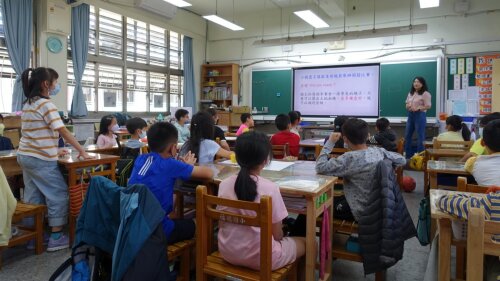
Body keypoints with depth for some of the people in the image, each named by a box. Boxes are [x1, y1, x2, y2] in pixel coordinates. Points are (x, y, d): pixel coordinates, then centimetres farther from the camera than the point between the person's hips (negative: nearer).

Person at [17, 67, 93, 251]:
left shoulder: (28, 104, 14)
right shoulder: (46, 104, -14)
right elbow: (63, 132, -18)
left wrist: (53, 150, 17)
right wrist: (82, 152, -15)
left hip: (25, 156, 9)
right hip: (41, 159, -9)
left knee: (34, 197, 14)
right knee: (59, 194, 0)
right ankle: (56, 238, 3)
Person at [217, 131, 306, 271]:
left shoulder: (224, 184, -9)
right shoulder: (270, 188, -21)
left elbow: (221, 225, 2)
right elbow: (277, 235, -11)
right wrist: (279, 235, 11)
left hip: (228, 252, 6)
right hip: (260, 257, -5)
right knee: (306, 242, 20)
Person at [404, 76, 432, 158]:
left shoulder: (425, 94, -8)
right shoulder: (410, 93, 13)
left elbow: (428, 106, -12)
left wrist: (418, 108, -23)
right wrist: (407, 106, -5)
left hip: (420, 115, -7)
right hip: (410, 115, 7)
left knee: (420, 136, -1)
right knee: (407, 136, 9)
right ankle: (408, 155, 20)